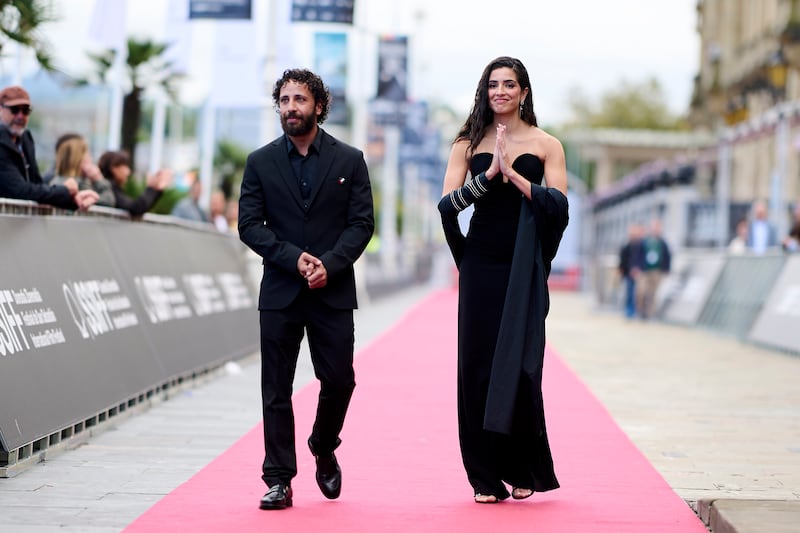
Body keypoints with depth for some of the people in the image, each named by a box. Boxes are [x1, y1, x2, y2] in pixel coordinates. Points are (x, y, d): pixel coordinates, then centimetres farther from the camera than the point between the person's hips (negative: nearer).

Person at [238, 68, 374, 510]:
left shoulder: (349, 160, 5)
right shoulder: (260, 162, 6)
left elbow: (362, 222, 0)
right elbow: (249, 225, 0)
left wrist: (329, 264, -15)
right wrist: (294, 258, -13)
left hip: (333, 291, 0)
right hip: (280, 291, 0)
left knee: (339, 380, 0)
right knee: (276, 389, 0)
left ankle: (324, 449, 29)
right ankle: (279, 480, 5)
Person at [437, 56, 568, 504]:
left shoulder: (546, 145, 5)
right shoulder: (469, 145, 8)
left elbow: (559, 204, -7)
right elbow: (447, 204, -3)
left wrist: (513, 173, -14)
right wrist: (489, 174, -14)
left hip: (525, 269, -2)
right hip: (481, 266, 2)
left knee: (520, 366, -5)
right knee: (479, 365, 0)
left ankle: (523, 470, 10)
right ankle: (486, 476, 7)